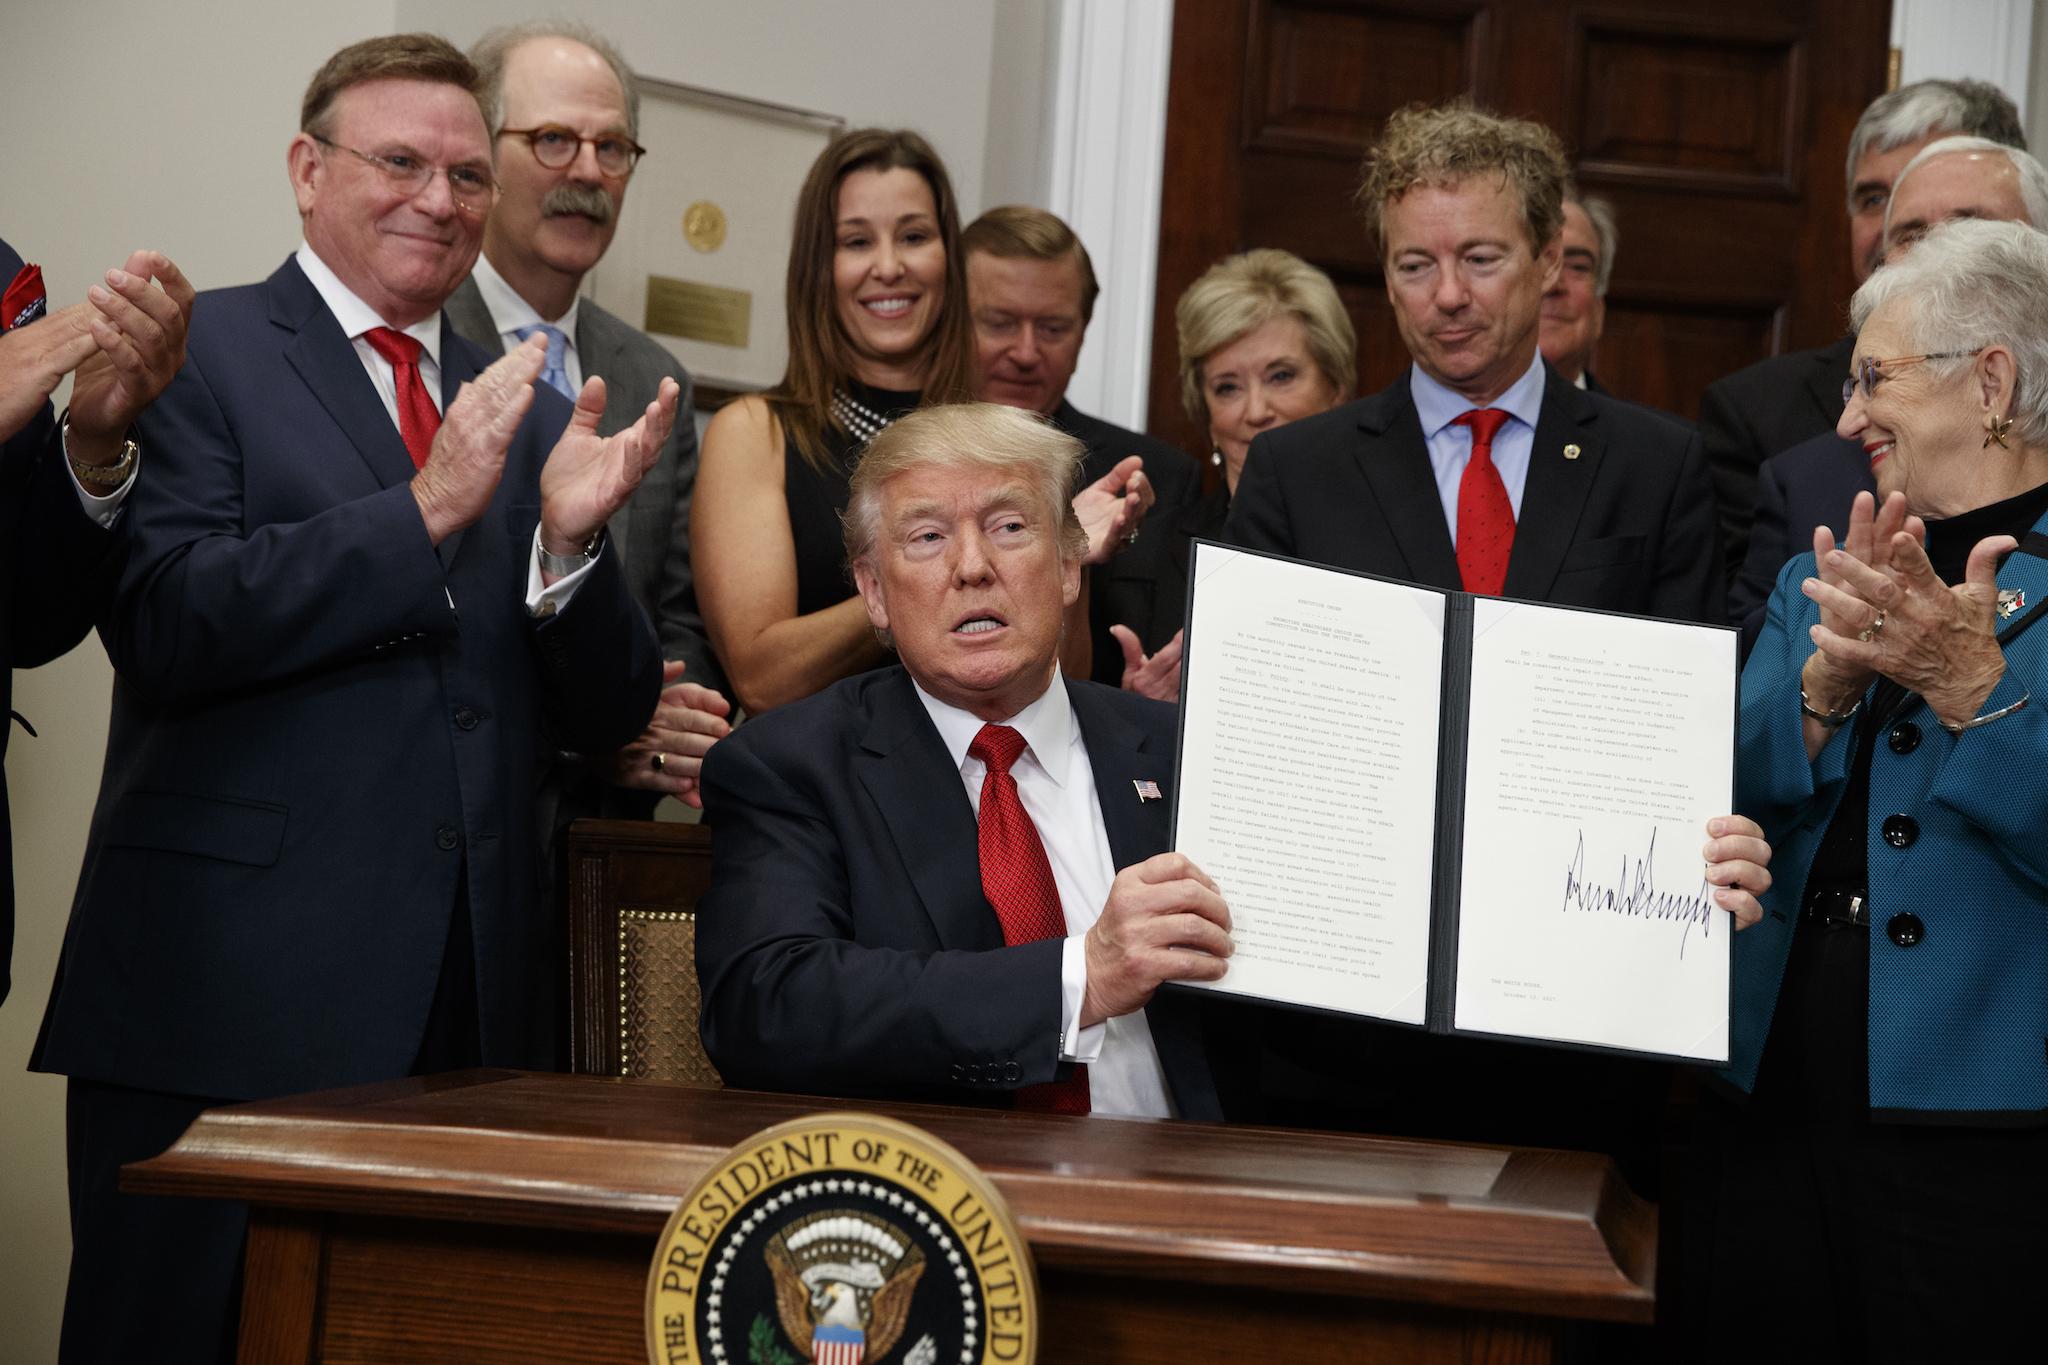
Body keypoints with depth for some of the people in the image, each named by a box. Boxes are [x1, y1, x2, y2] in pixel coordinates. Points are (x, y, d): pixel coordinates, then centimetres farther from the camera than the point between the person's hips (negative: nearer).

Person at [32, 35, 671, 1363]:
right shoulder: (198, 352, 1)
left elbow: (609, 714, 13)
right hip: (230, 1000, -4)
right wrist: (422, 510, -16)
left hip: (471, 1006, 5)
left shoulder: (527, 411, 17)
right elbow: (161, 626, -13)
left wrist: (572, 535, -7)